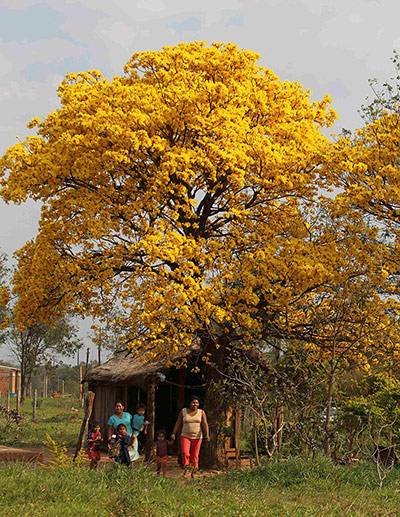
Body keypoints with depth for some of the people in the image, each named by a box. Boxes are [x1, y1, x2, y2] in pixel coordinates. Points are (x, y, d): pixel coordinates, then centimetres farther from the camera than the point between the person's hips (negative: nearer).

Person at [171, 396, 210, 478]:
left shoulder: (201, 412, -2)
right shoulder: (183, 411, -1)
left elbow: (205, 424, -8)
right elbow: (178, 423, 3)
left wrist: (207, 435, -21)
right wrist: (173, 433, -5)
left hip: (197, 437, 0)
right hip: (185, 436, 0)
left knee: (194, 455, 2)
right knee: (185, 453, -18)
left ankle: (192, 471, 19)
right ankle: (186, 469, -3)